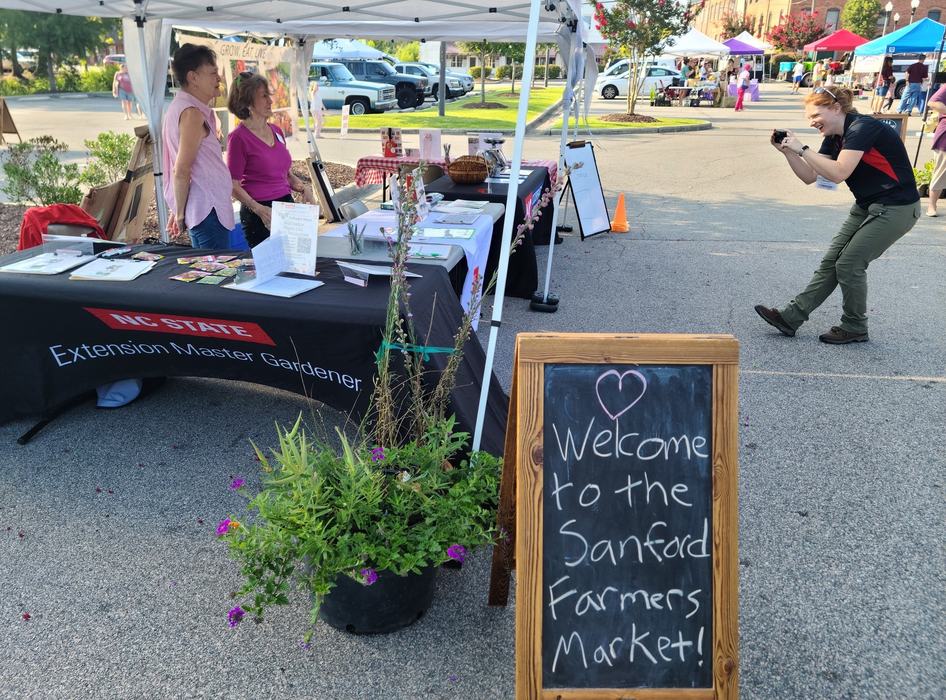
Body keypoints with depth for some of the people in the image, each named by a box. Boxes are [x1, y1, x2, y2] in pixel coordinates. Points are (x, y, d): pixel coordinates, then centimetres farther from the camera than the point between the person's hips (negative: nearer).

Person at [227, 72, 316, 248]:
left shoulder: (277, 131, 11)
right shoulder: (238, 137, -9)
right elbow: (234, 186, -10)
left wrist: (303, 188, 1)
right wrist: (259, 210, -22)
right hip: (260, 215, -6)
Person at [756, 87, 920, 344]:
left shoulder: (862, 128, -20)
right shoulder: (834, 137, 7)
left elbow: (839, 172, -31)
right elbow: (810, 176, 4)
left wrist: (802, 149, -26)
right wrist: (787, 151, -8)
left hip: (896, 209, -9)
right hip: (867, 207, 9)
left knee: (849, 263, -9)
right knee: (831, 261, 4)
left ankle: (855, 328, 9)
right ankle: (791, 317, 5)